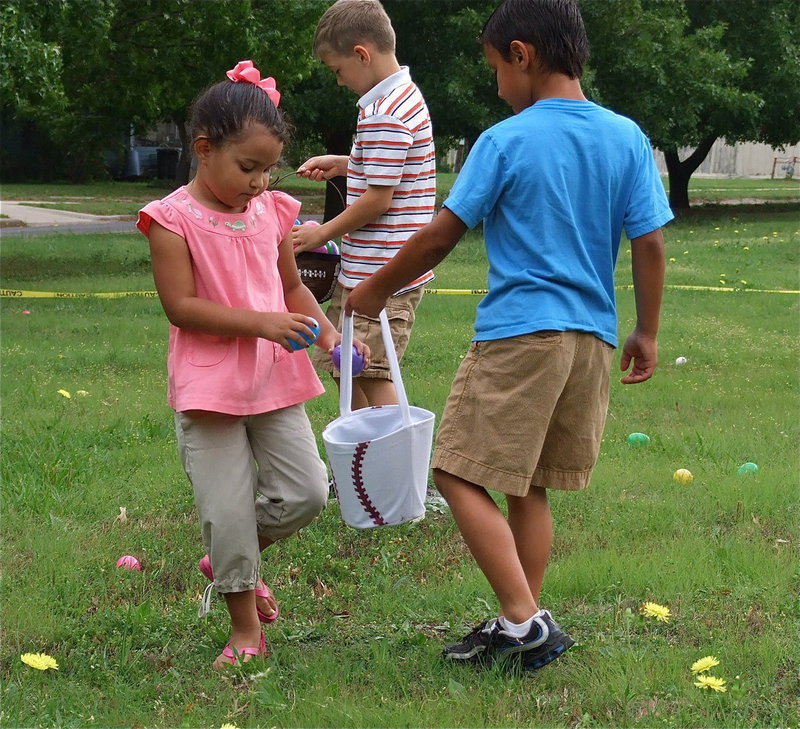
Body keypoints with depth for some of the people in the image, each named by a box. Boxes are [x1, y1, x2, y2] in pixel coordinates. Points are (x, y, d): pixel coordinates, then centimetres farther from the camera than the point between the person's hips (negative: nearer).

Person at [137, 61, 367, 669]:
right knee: (229, 510, 0)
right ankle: (245, 630, 16)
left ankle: (233, 561, 28)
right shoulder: (175, 220, -11)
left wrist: (324, 330, -2)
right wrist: (261, 323, -24)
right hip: (209, 387, -5)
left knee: (306, 491, 2)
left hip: (275, 381, 5)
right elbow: (180, 305, -17)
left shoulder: (271, 213, 6)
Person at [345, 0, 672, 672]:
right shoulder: (627, 138, 4)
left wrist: (375, 291, 10)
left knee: (461, 475, -2)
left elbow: (441, 236, -3)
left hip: (518, 334, -6)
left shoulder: (506, 142, -8)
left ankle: (523, 622, -11)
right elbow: (650, 244, 3)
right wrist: (647, 332, 13)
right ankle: (525, 627, 18)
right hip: (593, 338, 6)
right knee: (528, 486, 15)